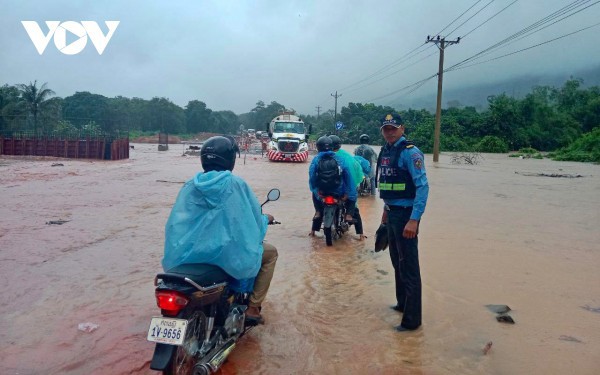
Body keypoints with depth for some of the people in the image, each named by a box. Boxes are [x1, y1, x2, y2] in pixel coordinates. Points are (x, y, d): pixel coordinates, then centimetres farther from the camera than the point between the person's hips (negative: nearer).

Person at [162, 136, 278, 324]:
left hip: (191, 253, 5)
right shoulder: (236, 184, -6)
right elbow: (254, 220, -1)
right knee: (270, 252, 20)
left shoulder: (190, 185, 5)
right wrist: (265, 219, 24)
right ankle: (253, 307, 16)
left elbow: (177, 221, 12)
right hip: (227, 253, -5)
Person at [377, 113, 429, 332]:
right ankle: (403, 303, 36)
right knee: (397, 263, 20)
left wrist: (414, 220, -26)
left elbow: (422, 186, -20)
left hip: (406, 215, -9)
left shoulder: (410, 152, -14)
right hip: (391, 213, 9)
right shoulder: (385, 151, 12)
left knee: (409, 268, -4)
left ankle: (412, 320, 4)